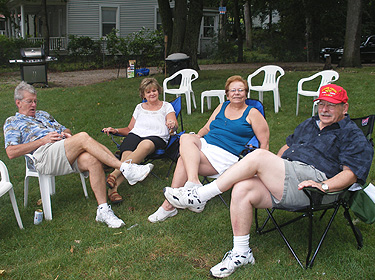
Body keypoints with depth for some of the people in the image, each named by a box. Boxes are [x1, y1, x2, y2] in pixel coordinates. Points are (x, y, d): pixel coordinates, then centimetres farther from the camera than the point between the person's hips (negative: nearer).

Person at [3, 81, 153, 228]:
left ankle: (103, 210, -30)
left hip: (69, 153, 6)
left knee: (92, 160, -30)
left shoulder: (43, 115, 36)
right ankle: (125, 167, -35)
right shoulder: (12, 122, 18)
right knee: (83, 137, -32)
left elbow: (65, 129, 35)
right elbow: (11, 152, 2)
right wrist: (43, 140, -5)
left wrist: (66, 134, 7)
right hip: (44, 155, -5)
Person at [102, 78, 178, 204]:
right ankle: (113, 188, -51)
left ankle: (114, 174, -51)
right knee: (127, 154, -34)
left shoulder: (166, 106, 20)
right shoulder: (139, 107, 29)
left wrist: (172, 125, -22)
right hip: (135, 134, 3)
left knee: (146, 145, -42)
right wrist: (116, 130, 10)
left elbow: (175, 125, 3)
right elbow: (129, 129, 29)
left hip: (156, 137, -3)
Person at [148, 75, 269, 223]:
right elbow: (206, 128, 26)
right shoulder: (222, 107, 23)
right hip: (205, 144, 6)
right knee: (186, 138, -29)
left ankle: (169, 205, -25)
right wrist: (197, 136, 3)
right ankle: (193, 181, -45)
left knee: (184, 160, -27)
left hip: (225, 155, -5)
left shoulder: (252, 113, 7)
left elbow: (264, 143, 4)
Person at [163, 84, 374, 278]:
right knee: (242, 189, -24)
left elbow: (351, 173, -5)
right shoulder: (309, 124, 31)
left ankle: (200, 196, -22)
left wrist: (324, 186, -20)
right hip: (285, 183, 7)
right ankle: (241, 253, -12)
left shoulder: (353, 136, 8)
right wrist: (273, 170, 22)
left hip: (309, 179, -7)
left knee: (259, 156, -27)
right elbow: (288, 146, 38)